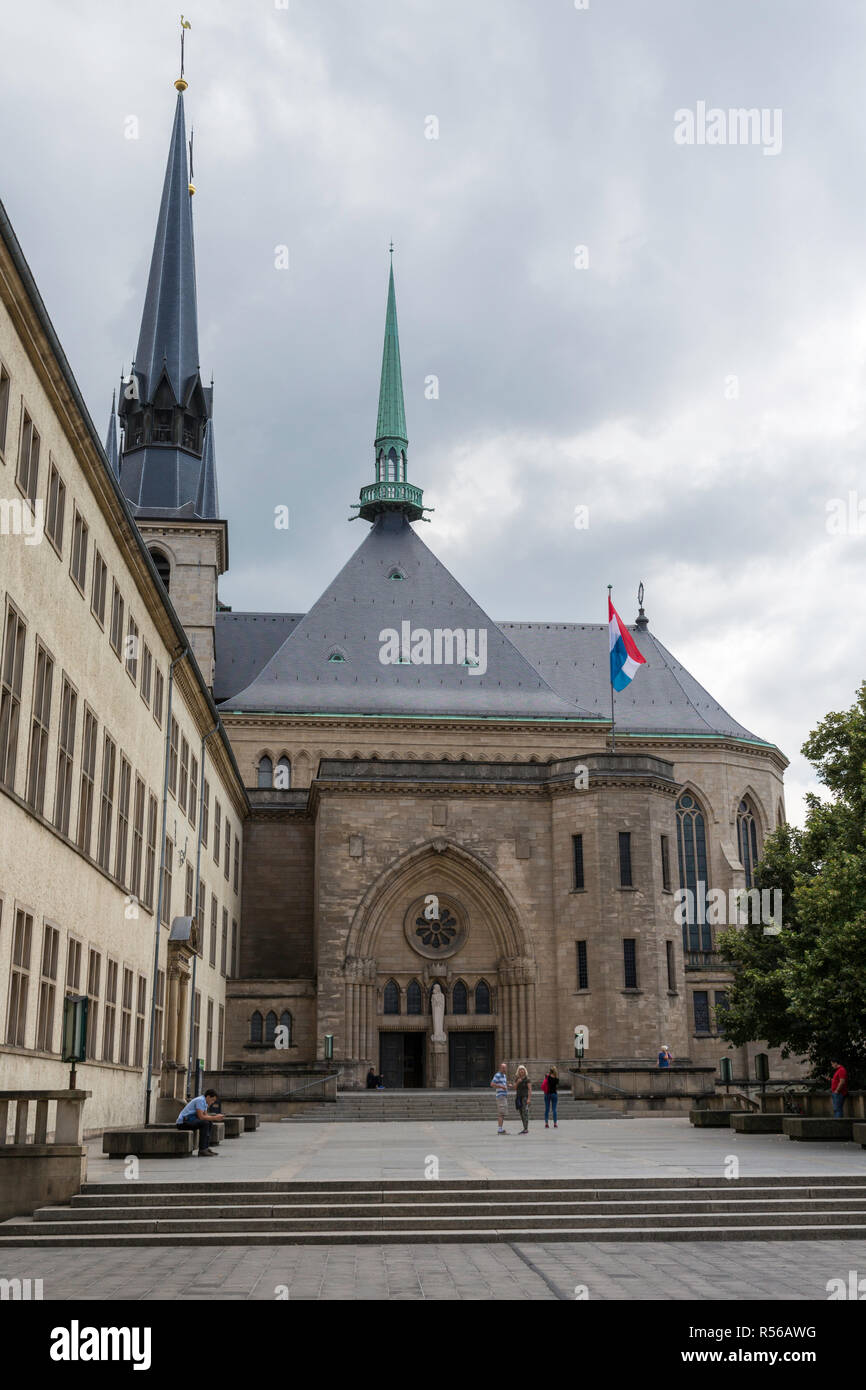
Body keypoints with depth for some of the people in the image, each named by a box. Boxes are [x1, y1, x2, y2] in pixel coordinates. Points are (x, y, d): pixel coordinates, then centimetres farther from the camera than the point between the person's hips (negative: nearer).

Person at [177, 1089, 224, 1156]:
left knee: (209, 1122, 12)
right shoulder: (200, 1100, -17)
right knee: (205, 1123, -26)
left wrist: (217, 1117, -2)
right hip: (183, 1122, -11)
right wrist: (215, 1118, -18)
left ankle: (206, 1147, 8)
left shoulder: (204, 1101, 14)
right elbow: (201, 1117, -23)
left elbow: (206, 1115, 15)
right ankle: (202, 1150, -23)